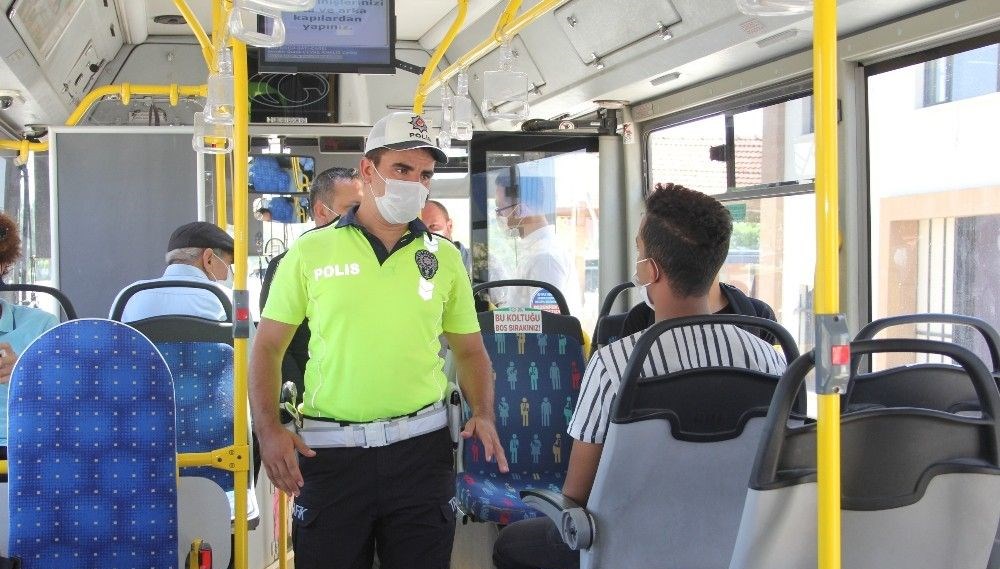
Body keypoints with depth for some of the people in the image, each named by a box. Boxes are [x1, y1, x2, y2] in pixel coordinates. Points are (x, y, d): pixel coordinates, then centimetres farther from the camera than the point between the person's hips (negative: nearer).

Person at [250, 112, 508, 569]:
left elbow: (470, 350, 14)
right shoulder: (310, 252, 1)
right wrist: (268, 429, -9)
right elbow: (268, 347, 4)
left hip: (421, 446, 2)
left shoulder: (444, 258, 7)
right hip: (329, 450, -1)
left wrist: (483, 414, -3)